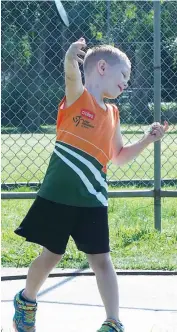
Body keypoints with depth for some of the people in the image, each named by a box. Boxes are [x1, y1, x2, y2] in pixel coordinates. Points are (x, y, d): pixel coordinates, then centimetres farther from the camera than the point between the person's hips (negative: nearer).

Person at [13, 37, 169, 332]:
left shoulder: (112, 115, 13)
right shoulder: (76, 95, -4)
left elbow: (119, 157, 26)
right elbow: (72, 74, -30)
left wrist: (146, 141, 10)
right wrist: (71, 59, -54)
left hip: (91, 200, 4)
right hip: (58, 195, -4)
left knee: (101, 259, -1)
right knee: (51, 255, 9)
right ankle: (26, 300, 34)